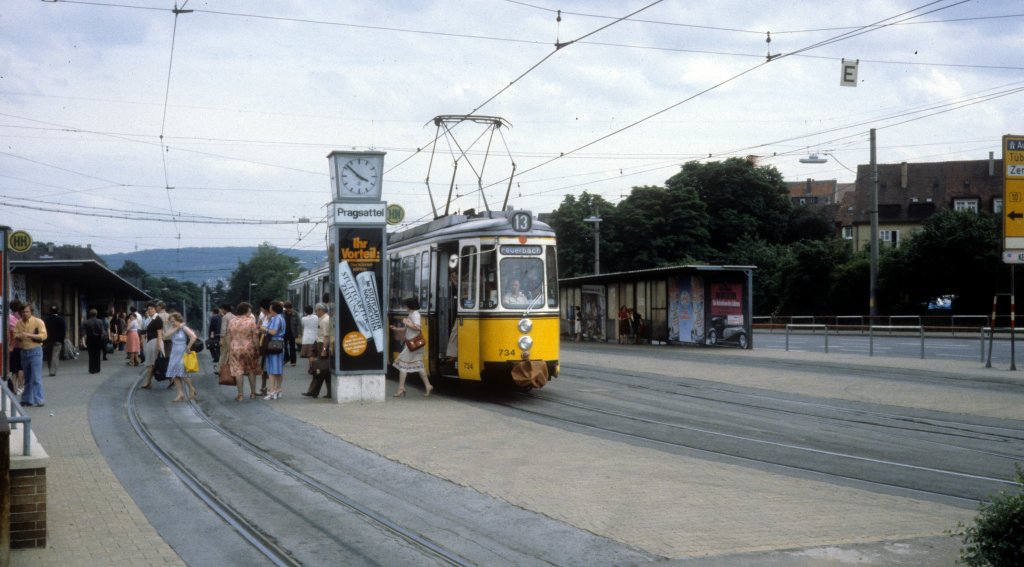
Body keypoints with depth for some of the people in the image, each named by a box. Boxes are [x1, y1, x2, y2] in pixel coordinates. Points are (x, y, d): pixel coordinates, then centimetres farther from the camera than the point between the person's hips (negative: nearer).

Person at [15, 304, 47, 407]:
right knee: (27, 378, 13)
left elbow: (43, 336, -14)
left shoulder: (38, 322, -7)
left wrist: (29, 335, -24)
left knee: (36, 377, -9)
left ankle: (38, 400, -8)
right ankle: (27, 399, 20)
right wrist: (18, 336, -17)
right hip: (24, 351, 5)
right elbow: (15, 335, 7)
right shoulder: (19, 323, 8)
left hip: (35, 351, -5)